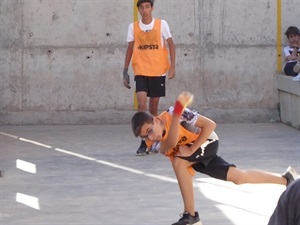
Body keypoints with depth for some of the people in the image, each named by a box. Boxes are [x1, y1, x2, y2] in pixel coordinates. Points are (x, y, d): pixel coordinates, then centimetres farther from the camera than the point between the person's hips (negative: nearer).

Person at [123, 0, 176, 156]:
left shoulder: (162, 24, -2)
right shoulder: (133, 27, 4)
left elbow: (171, 45, 3)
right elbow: (130, 49, 11)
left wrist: (172, 66, -7)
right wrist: (125, 71, 7)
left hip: (158, 71, 0)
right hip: (141, 72, 0)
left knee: (154, 106, 7)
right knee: (141, 104, -14)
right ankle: (144, 142, -9)